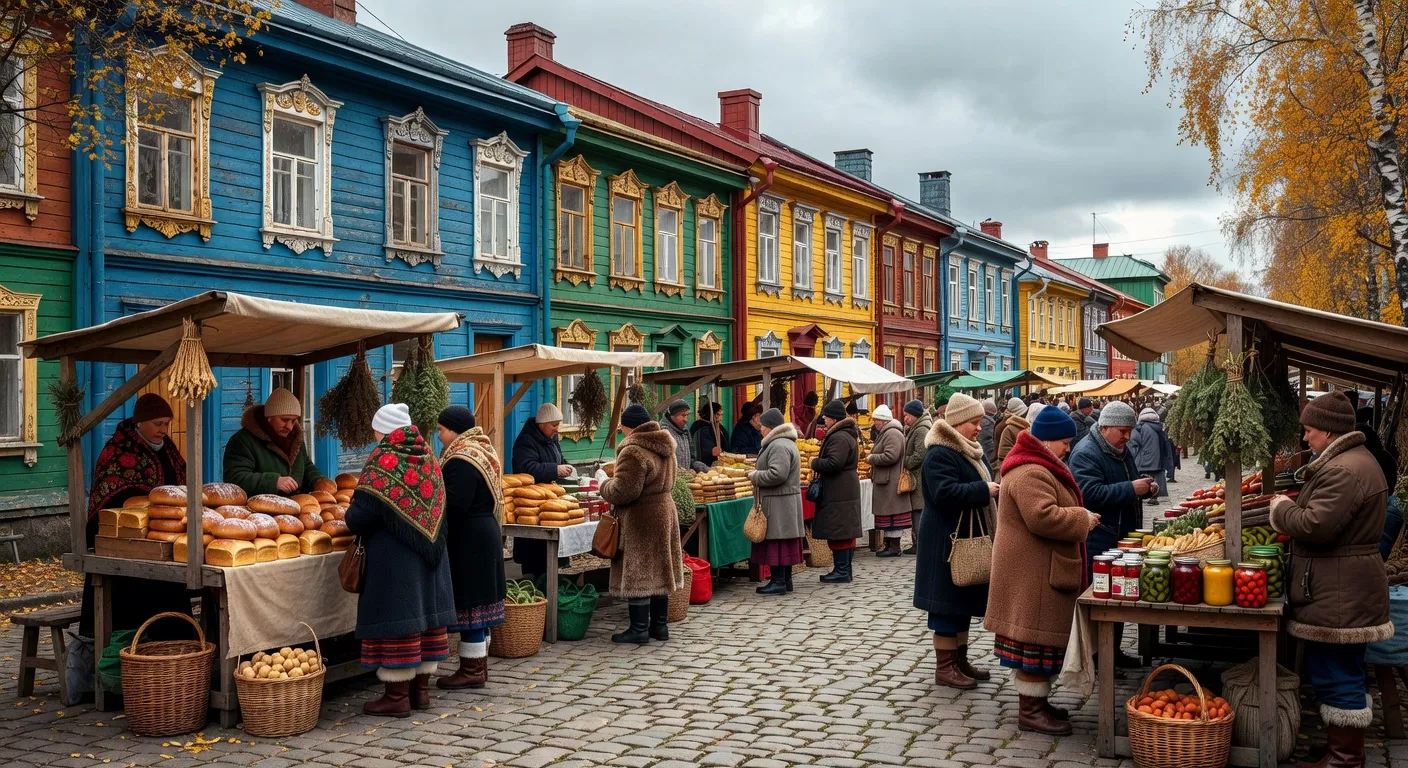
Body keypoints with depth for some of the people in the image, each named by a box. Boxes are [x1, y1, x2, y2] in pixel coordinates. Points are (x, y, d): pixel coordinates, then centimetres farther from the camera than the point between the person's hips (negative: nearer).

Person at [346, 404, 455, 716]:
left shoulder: (384, 459, -13)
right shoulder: (427, 456, 8)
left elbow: (363, 512, -16)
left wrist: (349, 523, 5)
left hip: (393, 553, -7)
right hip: (429, 549, 7)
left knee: (396, 615, -1)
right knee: (425, 610, 12)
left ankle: (397, 695, 6)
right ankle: (421, 688, 21)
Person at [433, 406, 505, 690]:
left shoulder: (463, 460, -18)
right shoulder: (480, 451, 14)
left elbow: (454, 504, -25)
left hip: (468, 540, -10)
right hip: (484, 534, 10)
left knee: (468, 602, -3)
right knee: (478, 600, 15)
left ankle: (471, 670, 4)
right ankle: (479, 665, 24)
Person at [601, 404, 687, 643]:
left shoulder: (634, 452, -20)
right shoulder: (664, 447, 11)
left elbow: (623, 491, -23)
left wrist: (605, 486, -2)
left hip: (642, 519, -9)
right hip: (665, 510, 9)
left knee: (637, 573, -1)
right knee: (659, 570, 14)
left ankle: (639, 628, 4)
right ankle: (660, 625, 21)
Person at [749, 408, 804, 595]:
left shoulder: (779, 446, -16)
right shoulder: (785, 442, 19)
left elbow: (777, 474, -25)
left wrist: (755, 476, -13)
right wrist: (757, 474, 15)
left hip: (778, 503, -11)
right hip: (785, 501, 11)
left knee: (776, 540, -7)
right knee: (783, 541, 13)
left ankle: (779, 581, -5)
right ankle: (785, 580, 18)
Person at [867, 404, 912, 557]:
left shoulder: (892, 434, -16)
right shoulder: (884, 433, 19)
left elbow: (890, 457, -26)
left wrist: (872, 458, -13)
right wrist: (873, 457, 14)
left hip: (891, 482, -11)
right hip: (885, 481, 11)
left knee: (891, 513, -6)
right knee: (888, 512, 12)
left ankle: (894, 547, -3)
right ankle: (890, 544, 17)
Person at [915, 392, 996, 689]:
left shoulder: (968, 450, 14)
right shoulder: (940, 454, -17)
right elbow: (945, 494, -28)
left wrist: (993, 488, 1)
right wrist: (985, 490, -23)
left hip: (969, 539, 10)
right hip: (947, 541, -10)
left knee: (965, 600, 15)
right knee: (948, 601, -3)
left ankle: (960, 659, 25)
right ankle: (944, 667, 5)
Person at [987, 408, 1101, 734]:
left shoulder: (1039, 467, 17)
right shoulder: (1030, 473, -21)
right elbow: (1042, 517, -30)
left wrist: (1079, 518, 13)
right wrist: (1083, 520, -18)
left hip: (1041, 569, 11)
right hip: (1033, 572, -11)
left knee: (1039, 637, 16)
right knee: (1036, 638, -4)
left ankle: (1036, 701, 25)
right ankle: (1030, 710, 4)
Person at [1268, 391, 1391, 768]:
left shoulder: (1344, 471, -22)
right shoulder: (1358, 459, 15)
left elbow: (1315, 526, -26)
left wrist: (1282, 509, -9)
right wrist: (1294, 505, 11)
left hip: (1339, 595, -11)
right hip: (1346, 590, 11)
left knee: (1336, 674, -3)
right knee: (1344, 672, 19)